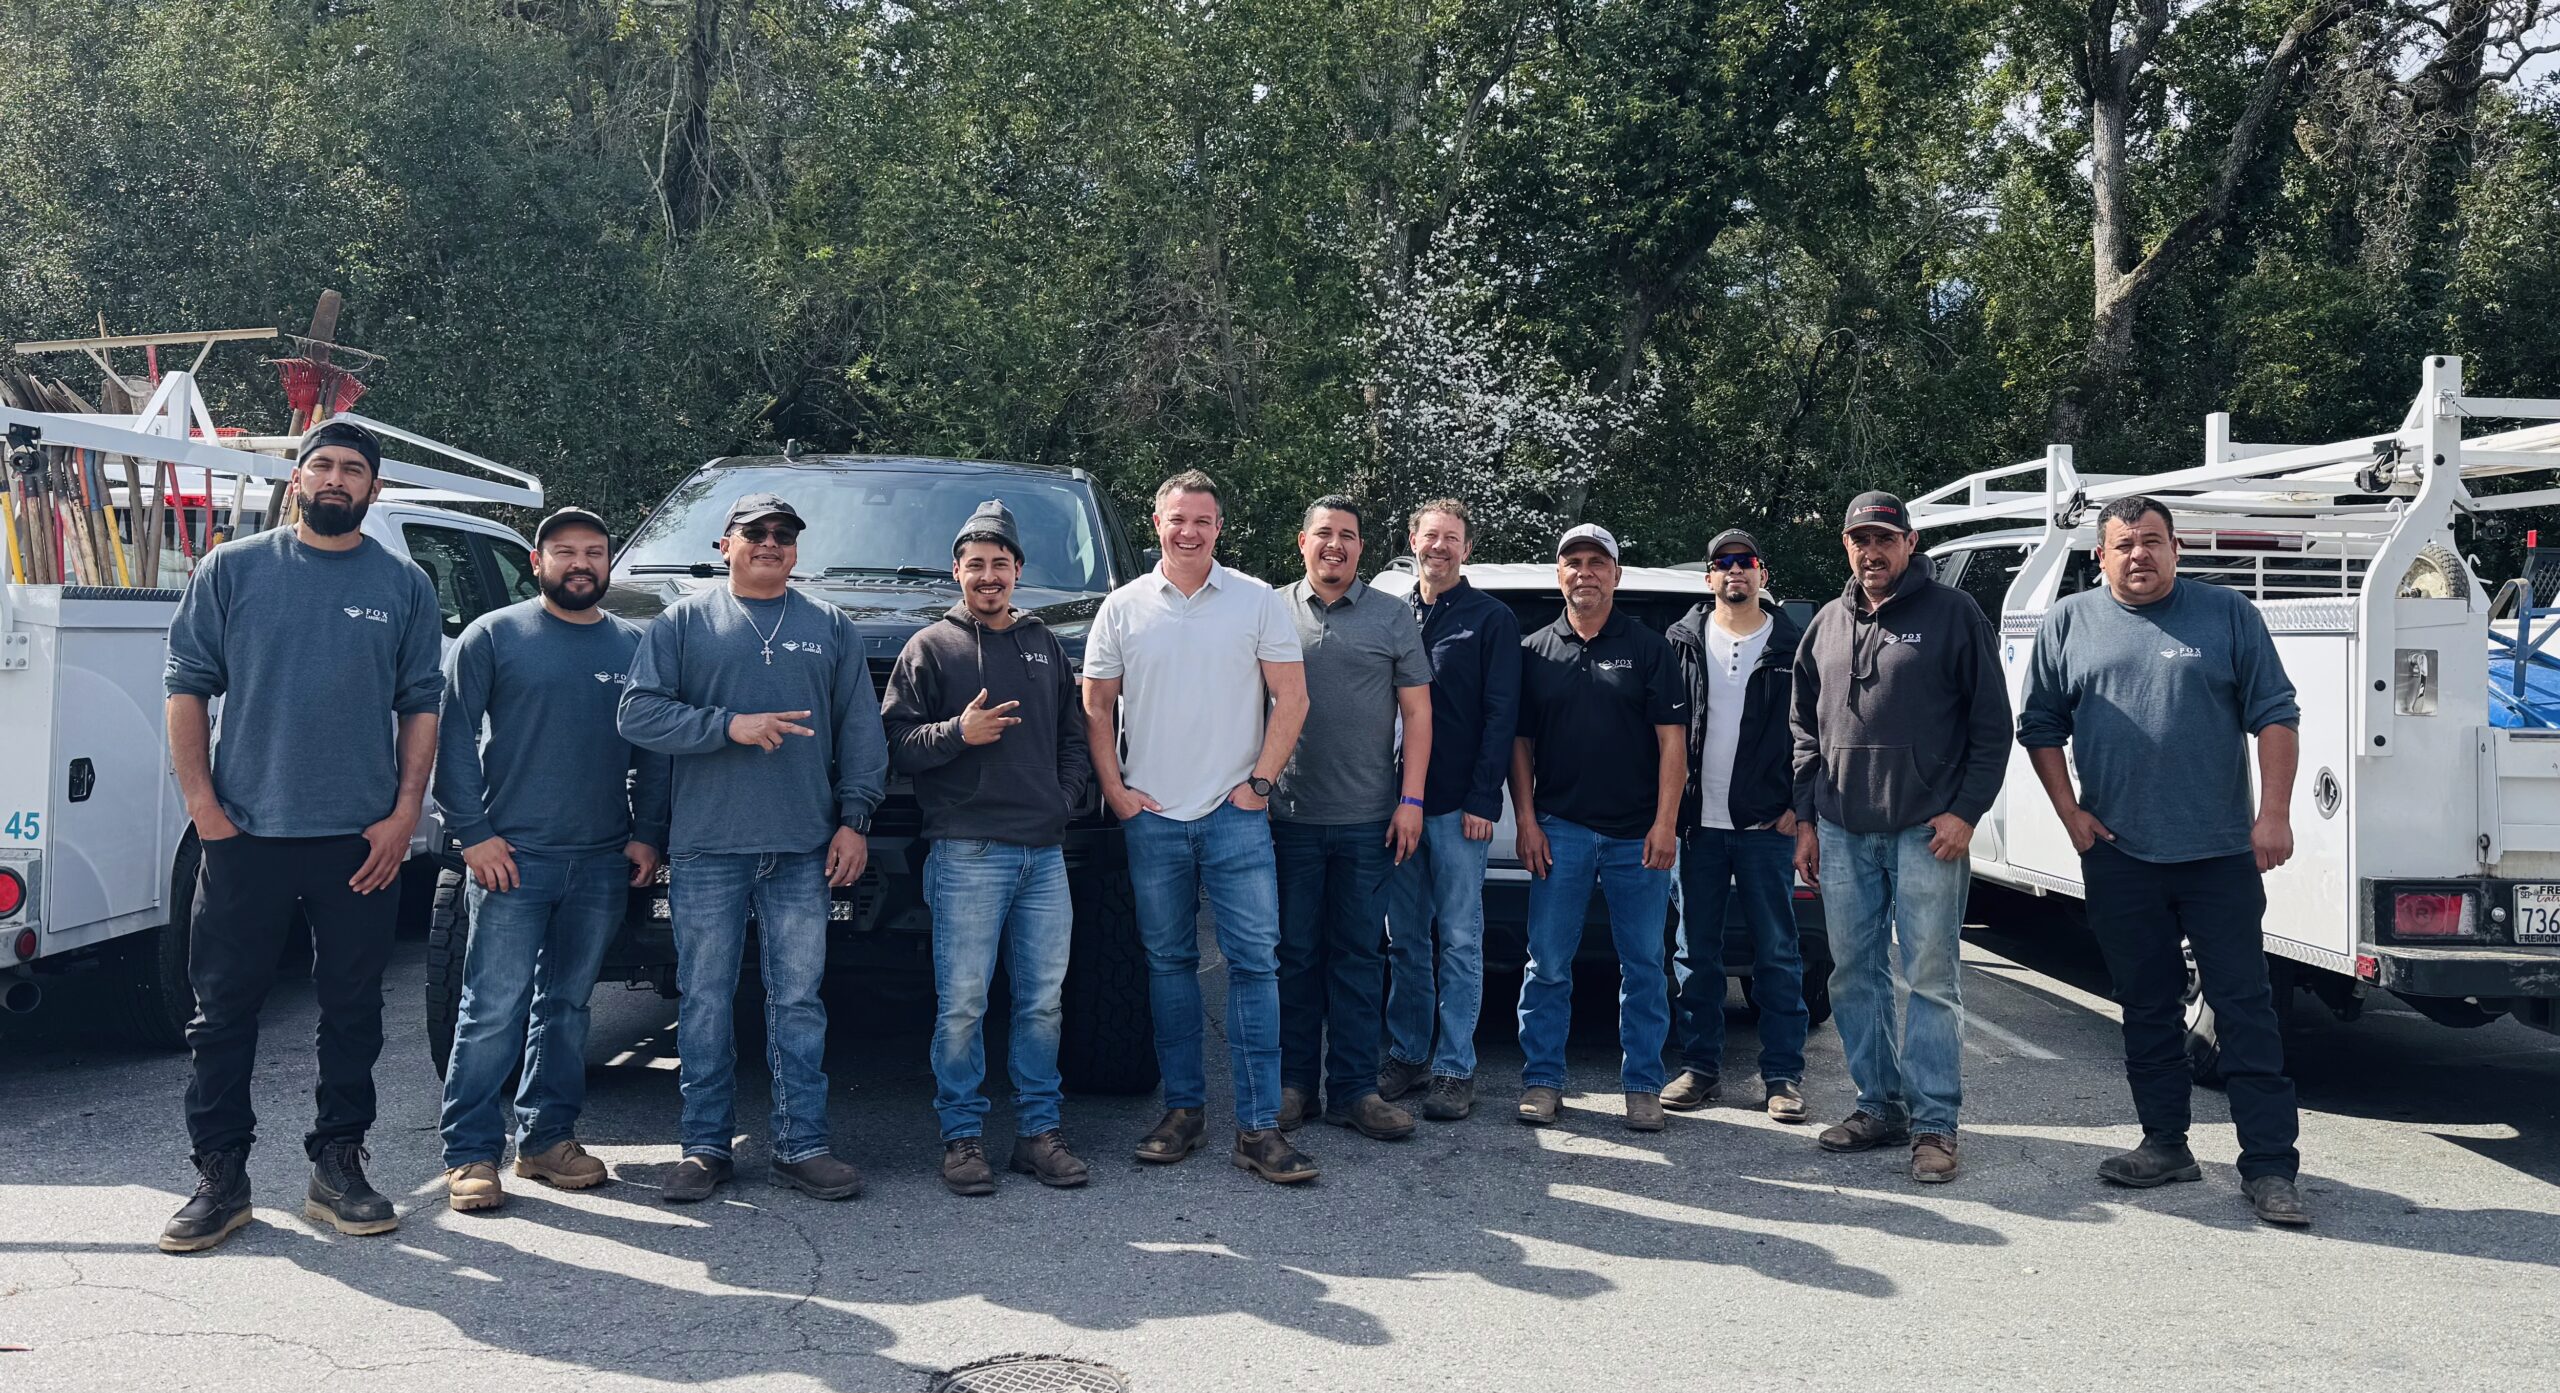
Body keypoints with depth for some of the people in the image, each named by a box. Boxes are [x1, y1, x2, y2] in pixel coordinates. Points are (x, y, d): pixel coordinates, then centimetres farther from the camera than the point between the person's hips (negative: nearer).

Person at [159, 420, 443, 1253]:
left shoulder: (405, 587, 7)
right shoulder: (233, 570, 4)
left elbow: (421, 707, 6)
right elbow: (188, 685, 3)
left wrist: (404, 814, -3)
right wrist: (201, 803, -5)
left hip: (362, 839, 1)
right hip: (244, 832, 0)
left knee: (353, 1009, 7)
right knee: (224, 1007, 4)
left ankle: (338, 1167, 19)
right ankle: (220, 1177, 14)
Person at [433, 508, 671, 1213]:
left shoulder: (635, 646, 12)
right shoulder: (493, 636, 3)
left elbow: (654, 751, 15)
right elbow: (454, 739, -1)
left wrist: (648, 834, 5)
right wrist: (473, 833, -9)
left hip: (602, 863, 4)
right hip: (513, 858, -3)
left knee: (568, 1005, 10)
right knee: (494, 1009, -6)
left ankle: (547, 1136, 20)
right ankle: (470, 1153, 1)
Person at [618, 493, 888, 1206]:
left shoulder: (831, 629, 14)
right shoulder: (684, 622, 8)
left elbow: (862, 732, 12)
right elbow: (638, 713, -2)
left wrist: (854, 818, 2)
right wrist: (730, 725, -12)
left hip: (803, 852, 1)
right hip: (707, 850, -1)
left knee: (798, 1001, 3)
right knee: (705, 1001, 2)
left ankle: (801, 1145, 10)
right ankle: (705, 1146, 12)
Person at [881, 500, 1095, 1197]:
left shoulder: (1045, 645, 19)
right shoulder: (931, 647, 5)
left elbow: (1074, 737, 23)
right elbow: (896, 741, -1)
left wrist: (1068, 793, 6)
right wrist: (958, 733, -17)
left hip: (1045, 852, 4)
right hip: (967, 854, -4)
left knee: (1043, 1001, 6)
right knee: (962, 1004, -3)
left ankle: (1038, 1131, 15)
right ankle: (962, 1136, 7)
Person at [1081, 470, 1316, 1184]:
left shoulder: (1257, 602, 3)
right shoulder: (1124, 608, 7)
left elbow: (1291, 698, 2)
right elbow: (1096, 705, 10)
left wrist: (1260, 780, -6)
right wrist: (1115, 790, 0)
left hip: (1235, 814, -2)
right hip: (1153, 817, 2)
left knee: (1254, 960, -6)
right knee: (1169, 961, 8)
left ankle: (1258, 1127, -3)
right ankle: (1183, 1109, 19)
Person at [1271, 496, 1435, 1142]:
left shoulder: (1392, 618, 7)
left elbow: (1416, 714, 6)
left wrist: (1410, 799, -2)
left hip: (1367, 819, 0)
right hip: (1290, 815, 0)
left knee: (1359, 955, 4)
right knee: (1295, 953, 5)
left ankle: (1353, 1089, 10)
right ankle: (1292, 1082, 15)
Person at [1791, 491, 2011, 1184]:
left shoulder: (1954, 615, 0)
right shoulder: (1827, 626, 13)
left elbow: (1991, 725, -2)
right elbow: (1805, 730, 18)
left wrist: (1966, 811, -10)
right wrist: (1806, 818, 11)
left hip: (1927, 832, -5)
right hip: (1842, 833, 5)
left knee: (1930, 977, -2)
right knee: (1854, 976, 8)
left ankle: (1934, 1121, 3)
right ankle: (1880, 1106, 19)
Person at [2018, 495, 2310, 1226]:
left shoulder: (2229, 615, 4)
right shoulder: (2068, 623, 8)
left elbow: (2275, 717, 1)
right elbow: (2040, 725, 12)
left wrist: (2274, 814, -8)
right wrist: (2070, 813, 2)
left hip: (2220, 853, -2)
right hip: (2118, 854, 2)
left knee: (2244, 1007, -2)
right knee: (2146, 1007, 11)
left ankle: (2269, 1165, 2)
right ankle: (2165, 1144, 23)